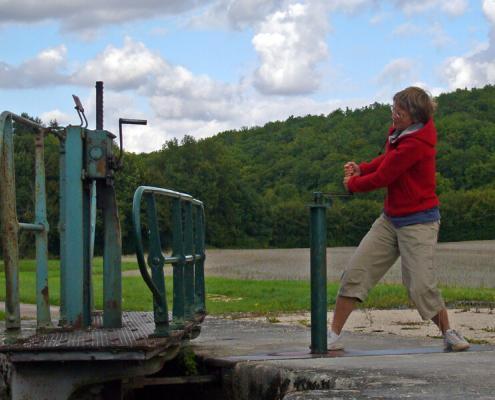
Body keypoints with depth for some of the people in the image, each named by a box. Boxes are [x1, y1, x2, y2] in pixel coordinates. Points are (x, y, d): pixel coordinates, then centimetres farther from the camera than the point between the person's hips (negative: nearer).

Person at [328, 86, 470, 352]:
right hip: (391, 218, 8)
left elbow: (382, 178, -17)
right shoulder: (398, 132, 4)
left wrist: (352, 184, 1)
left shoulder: (416, 144, -23)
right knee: (354, 273, -1)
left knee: (421, 286, -11)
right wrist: (361, 169, 3)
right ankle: (334, 337, 4)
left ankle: (449, 335, 13)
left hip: (418, 222, -8)